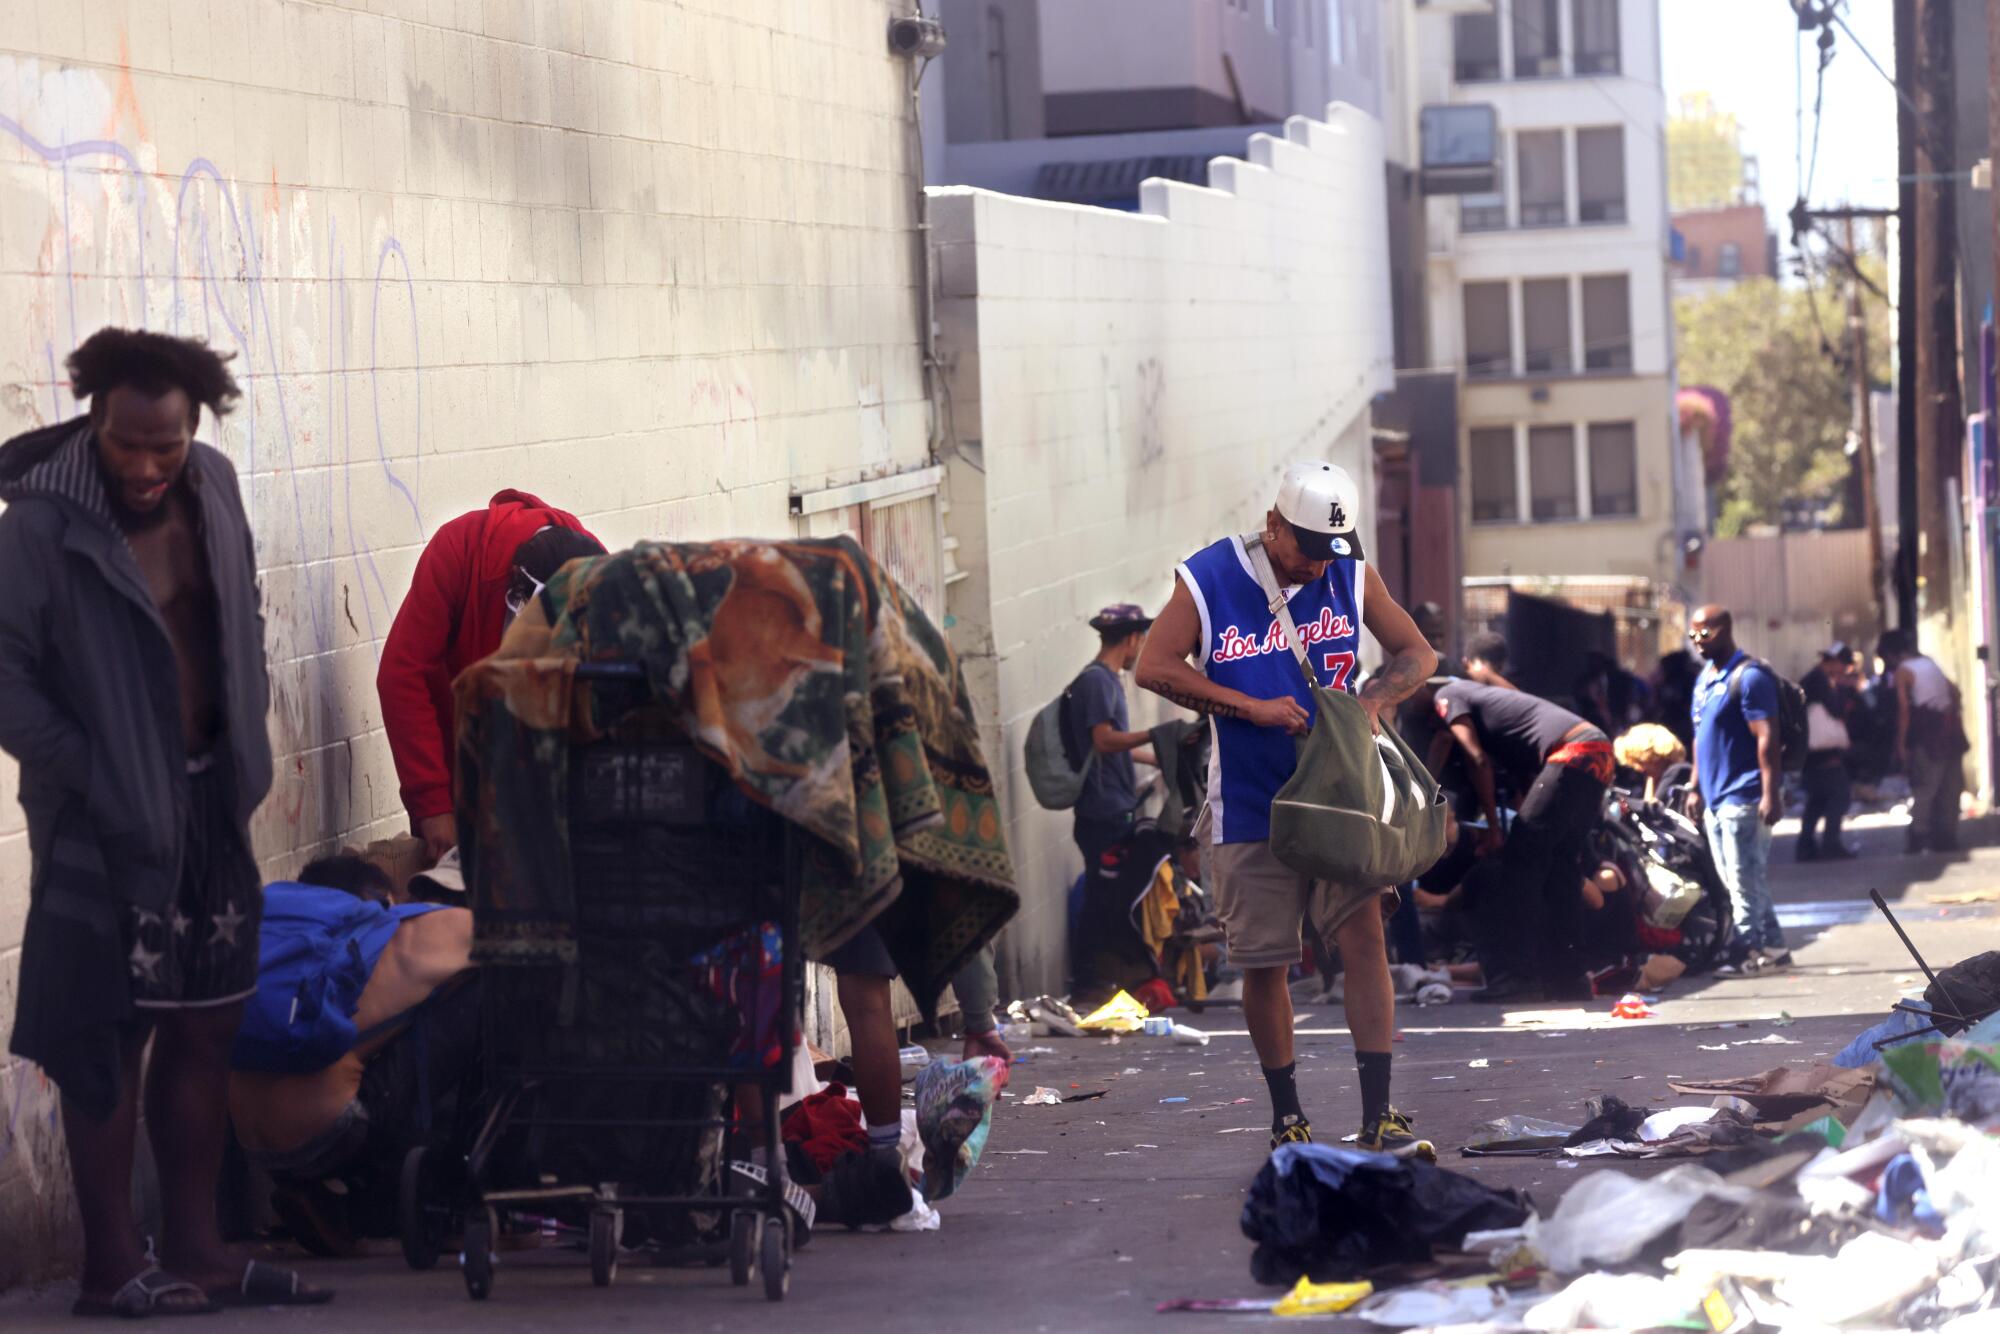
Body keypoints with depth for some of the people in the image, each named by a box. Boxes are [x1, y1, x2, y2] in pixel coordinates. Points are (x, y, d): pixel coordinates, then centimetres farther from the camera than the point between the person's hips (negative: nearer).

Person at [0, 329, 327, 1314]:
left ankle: (194, 1249, 20)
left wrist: (247, 744, 8)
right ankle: (112, 1267, 7)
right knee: (108, 1038, -1)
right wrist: (88, 778, -17)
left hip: (211, 804, 6)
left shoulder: (212, 486, 2)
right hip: (106, 824, -6)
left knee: (204, 1028, 11)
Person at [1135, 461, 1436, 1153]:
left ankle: (1378, 1116, -9)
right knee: (1264, 964, 3)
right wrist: (1252, 709, -15)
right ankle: (1286, 1113, 21)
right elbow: (1155, 667, -10)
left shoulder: (1351, 576, 2)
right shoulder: (1208, 579, -7)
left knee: (1364, 938, -10)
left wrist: (1375, 697, -11)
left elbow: (1417, 654, 10)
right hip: (1250, 807, -1)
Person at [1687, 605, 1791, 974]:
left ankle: (1748, 950, -1)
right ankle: (1772, 948, 16)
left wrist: (1771, 794, -22)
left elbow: (1767, 739, -17)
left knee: (1745, 881, -6)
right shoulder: (1704, 678, 16)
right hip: (1716, 799, 9)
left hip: (1742, 796, -9)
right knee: (1735, 881, 10)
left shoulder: (1748, 677, -12)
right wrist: (1696, 787, 19)